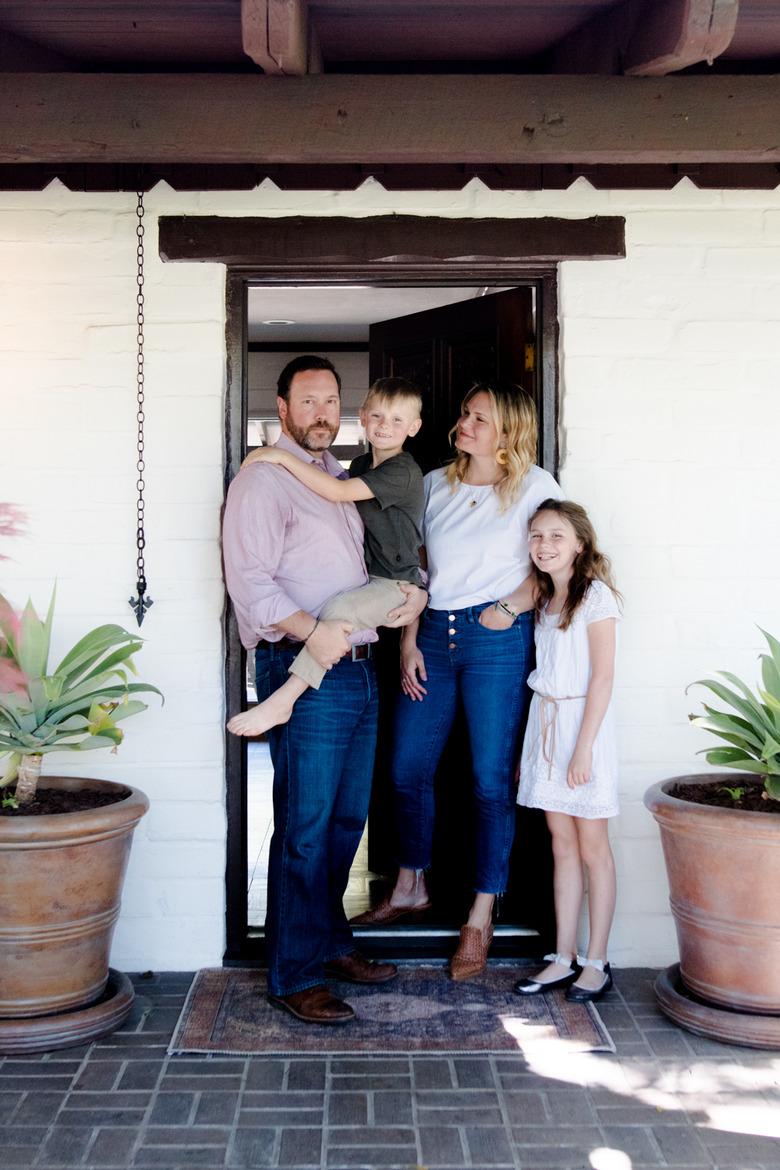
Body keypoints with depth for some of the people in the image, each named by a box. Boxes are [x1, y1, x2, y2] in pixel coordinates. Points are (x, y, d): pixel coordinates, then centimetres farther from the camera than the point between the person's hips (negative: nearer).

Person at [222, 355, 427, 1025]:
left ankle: (331, 942, 30)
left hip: (359, 668, 8)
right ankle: (294, 976, 7)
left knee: (348, 818, 15)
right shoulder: (264, 480, -6)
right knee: (304, 828, -4)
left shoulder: (347, 479, 20)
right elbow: (249, 580, -16)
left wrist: (416, 588, 6)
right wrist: (310, 630, -29)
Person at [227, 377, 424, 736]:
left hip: (396, 584, -10)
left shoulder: (403, 472, -16)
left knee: (339, 609, -32)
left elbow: (337, 492, -25)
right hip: (367, 577, 10)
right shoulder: (360, 465, 12)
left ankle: (282, 701, -35)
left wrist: (283, 457, -23)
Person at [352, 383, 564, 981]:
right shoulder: (434, 484, 10)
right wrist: (409, 642, 4)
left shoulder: (535, 486, -2)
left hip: (497, 641, -4)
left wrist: (510, 608, -13)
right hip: (434, 635, 5)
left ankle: (481, 917, 14)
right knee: (408, 769, 11)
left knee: (492, 780, 1)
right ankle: (410, 888, 32)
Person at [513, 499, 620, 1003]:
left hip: (583, 723, -6)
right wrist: (533, 742, 10)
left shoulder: (596, 596, -9)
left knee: (592, 847, 2)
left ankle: (596, 962, 11)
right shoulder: (544, 599, 12)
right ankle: (565, 957, 16)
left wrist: (583, 748, -17)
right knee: (562, 845, 10)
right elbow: (544, 675, 12)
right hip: (544, 722, 6)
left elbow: (602, 677, -13)